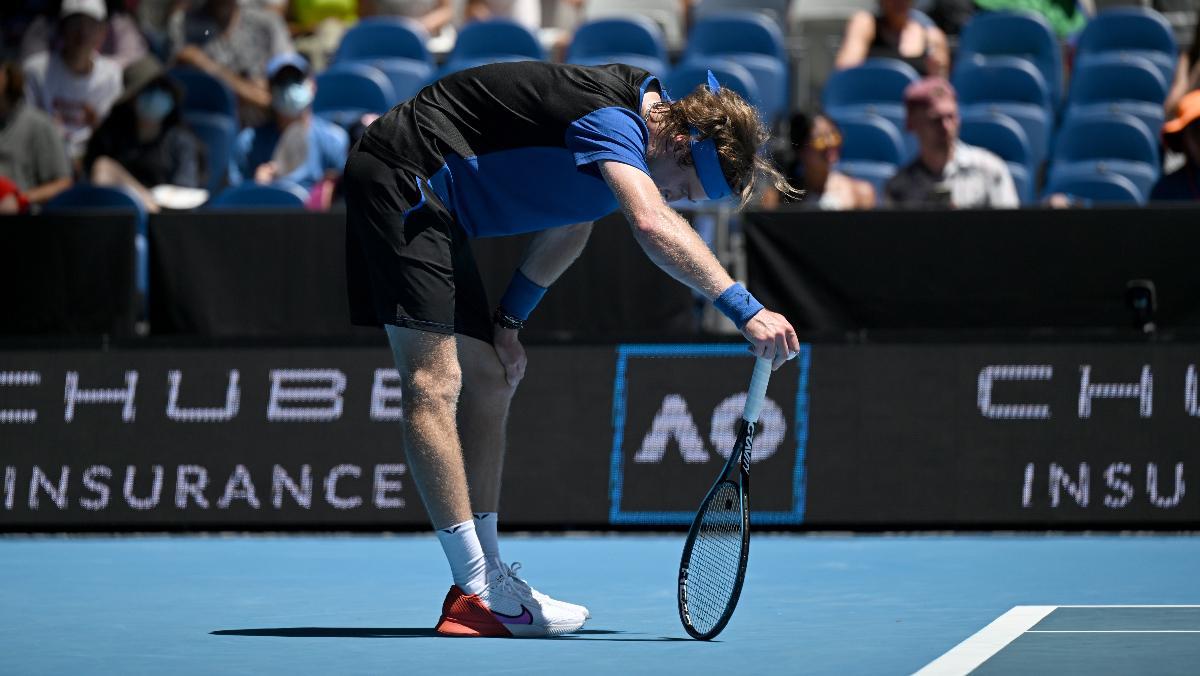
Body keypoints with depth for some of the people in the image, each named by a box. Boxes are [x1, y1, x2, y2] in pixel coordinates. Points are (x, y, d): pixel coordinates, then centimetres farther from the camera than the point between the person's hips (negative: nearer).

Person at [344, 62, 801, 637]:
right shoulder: (611, 117, -24)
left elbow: (569, 227, 21)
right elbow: (652, 225, -42)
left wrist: (508, 319, 13)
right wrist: (745, 310, -50)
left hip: (435, 209, 11)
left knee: (488, 382, 8)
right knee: (434, 383, -15)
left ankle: (484, 583, 7)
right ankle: (478, 590, -19)